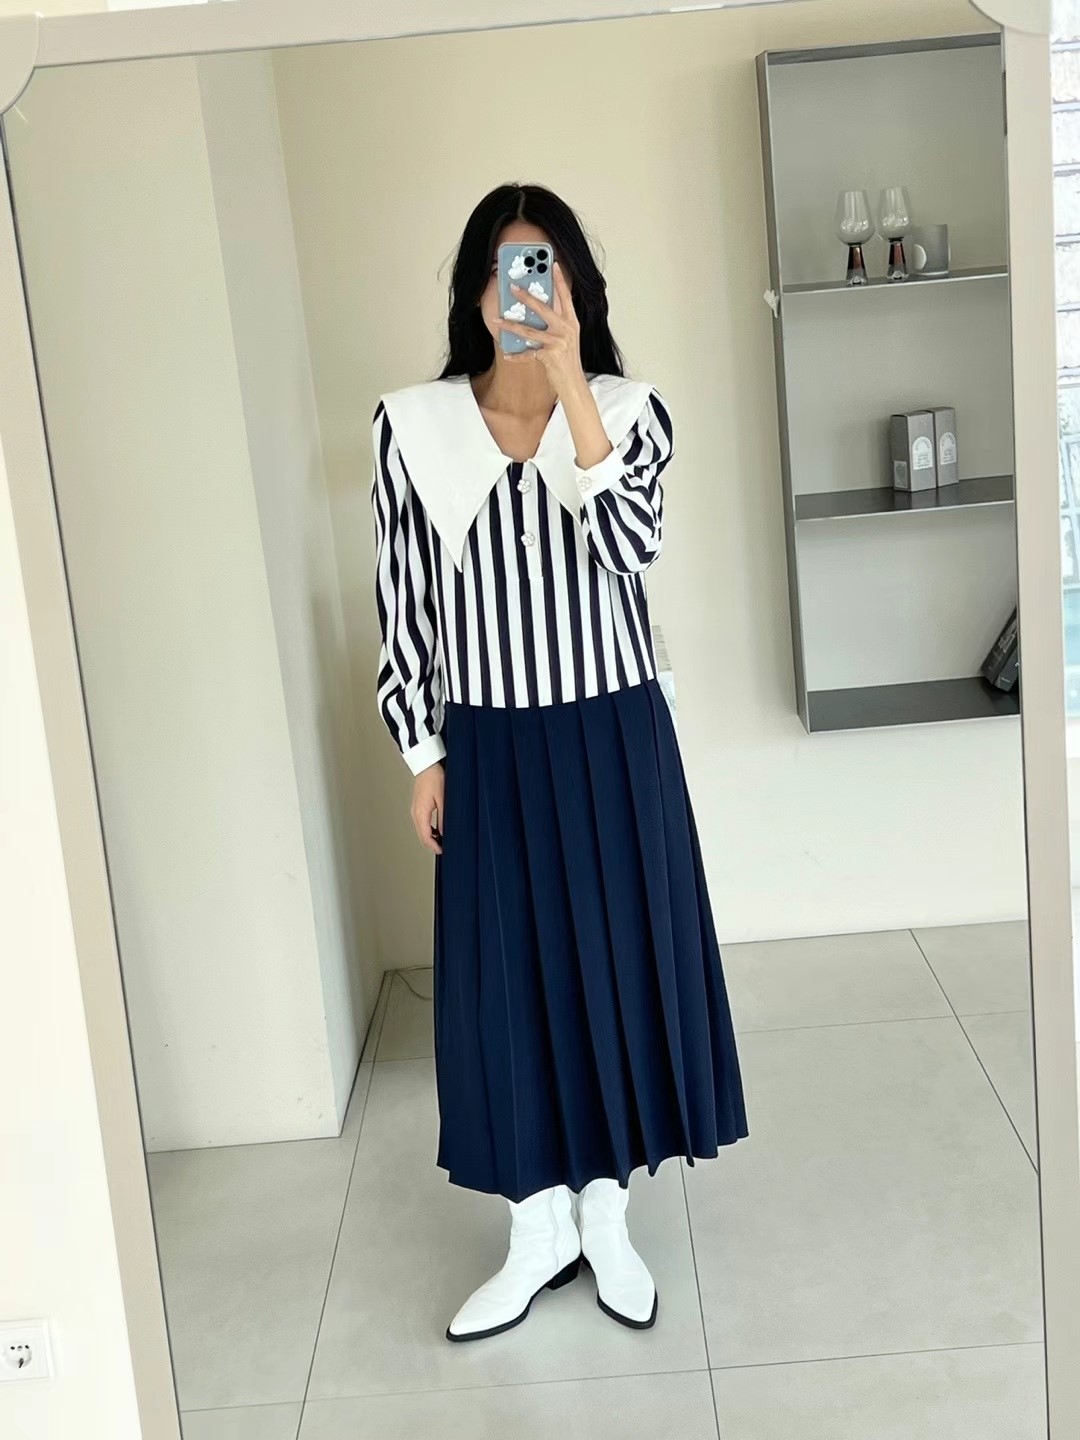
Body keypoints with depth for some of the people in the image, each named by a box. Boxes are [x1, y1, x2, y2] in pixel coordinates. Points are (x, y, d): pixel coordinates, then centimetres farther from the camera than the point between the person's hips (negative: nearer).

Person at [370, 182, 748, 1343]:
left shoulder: (628, 409, -3)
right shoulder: (411, 425, -3)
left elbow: (628, 544, -22)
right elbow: (402, 604, 2)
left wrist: (568, 380, -25)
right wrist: (423, 753, 0)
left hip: (613, 741, 0)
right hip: (490, 753, 1)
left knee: (614, 964, 9)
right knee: (504, 978, 7)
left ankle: (606, 1218, 30)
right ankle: (539, 1231, 27)